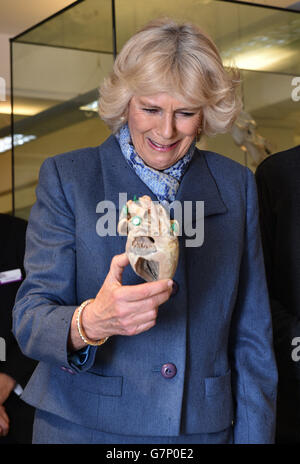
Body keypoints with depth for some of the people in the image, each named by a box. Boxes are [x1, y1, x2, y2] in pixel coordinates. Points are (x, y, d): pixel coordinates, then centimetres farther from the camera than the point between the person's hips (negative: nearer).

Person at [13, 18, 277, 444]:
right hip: (84, 428, -2)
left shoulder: (236, 186, 3)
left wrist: (254, 437, -2)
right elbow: (29, 320, -12)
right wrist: (89, 322, -33)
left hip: (204, 427, 2)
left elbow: (251, 337, 5)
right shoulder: (65, 178, -5)